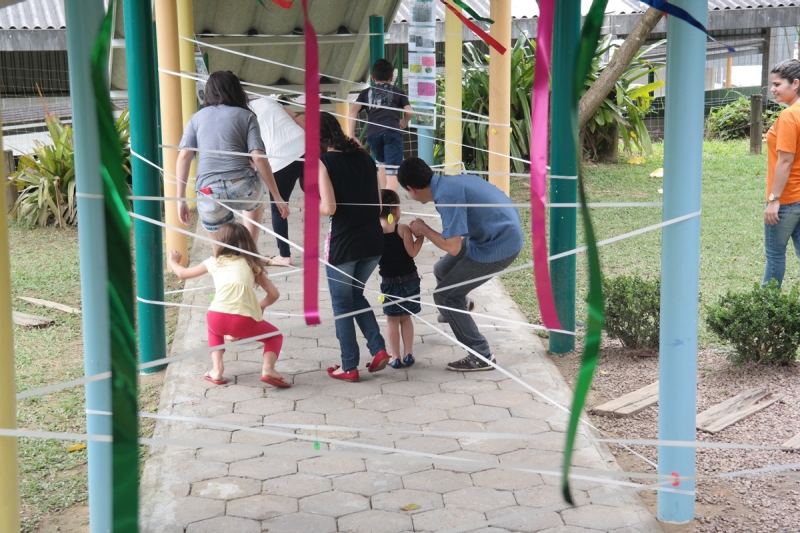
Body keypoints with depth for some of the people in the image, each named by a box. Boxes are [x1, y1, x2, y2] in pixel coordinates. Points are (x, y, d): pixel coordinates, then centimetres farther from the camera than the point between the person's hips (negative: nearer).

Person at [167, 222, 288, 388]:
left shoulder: (214, 262, 22)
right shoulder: (252, 264, 21)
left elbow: (183, 273, 37)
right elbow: (274, 294, 16)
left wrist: (173, 262, 60)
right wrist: (261, 305, 38)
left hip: (218, 317, 1)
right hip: (245, 321, -1)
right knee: (275, 335, 24)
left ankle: (217, 369, 20)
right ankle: (268, 369, -3)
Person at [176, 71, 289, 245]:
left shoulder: (197, 117, 19)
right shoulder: (246, 116, 13)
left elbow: (184, 157, 7)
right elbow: (259, 158, 2)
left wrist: (181, 199, 9)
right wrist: (277, 197, 6)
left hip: (209, 193, 0)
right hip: (243, 187, 0)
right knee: (255, 200, 38)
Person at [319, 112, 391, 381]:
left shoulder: (323, 162, -9)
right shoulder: (364, 157, 8)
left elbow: (329, 208, -18)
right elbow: (378, 204, 10)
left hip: (343, 243, -6)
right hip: (373, 241, 6)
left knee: (342, 304, 11)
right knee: (356, 295, 25)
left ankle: (349, 367, 17)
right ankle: (378, 349, 14)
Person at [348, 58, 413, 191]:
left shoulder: (366, 93, 25)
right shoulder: (398, 92, 22)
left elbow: (353, 111, 10)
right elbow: (409, 112, 11)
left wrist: (352, 136, 7)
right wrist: (404, 122, 33)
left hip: (373, 133, 3)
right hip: (392, 131, -3)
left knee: (382, 163, 30)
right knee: (392, 171, -11)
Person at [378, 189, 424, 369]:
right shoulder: (403, 229, -12)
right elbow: (412, 252, -14)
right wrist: (420, 236, -4)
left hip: (389, 281, 0)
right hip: (409, 279, 0)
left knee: (392, 319, 9)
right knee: (406, 317, 14)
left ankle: (395, 357, 6)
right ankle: (408, 354, 13)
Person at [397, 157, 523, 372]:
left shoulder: (447, 195, -23)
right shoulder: (448, 183, 6)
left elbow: (453, 247, -23)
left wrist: (423, 230, -8)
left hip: (499, 246, -9)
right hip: (502, 232, 9)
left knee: (444, 297, 0)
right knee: (442, 270, 21)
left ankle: (481, 357, 6)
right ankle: (458, 308, 53)